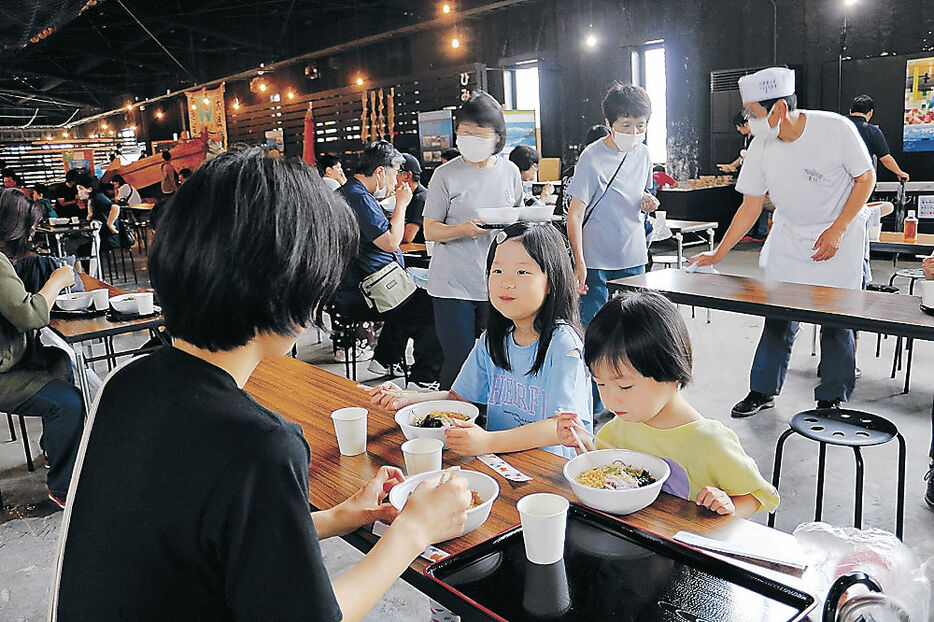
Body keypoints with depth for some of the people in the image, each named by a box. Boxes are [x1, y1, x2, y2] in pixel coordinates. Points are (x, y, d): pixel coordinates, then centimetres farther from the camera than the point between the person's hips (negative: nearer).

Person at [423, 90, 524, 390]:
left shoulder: (510, 172, 8)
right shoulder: (446, 174, -1)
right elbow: (430, 230, -3)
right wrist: (464, 230, -21)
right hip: (454, 285, -3)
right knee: (459, 362, -2)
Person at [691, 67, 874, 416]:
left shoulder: (835, 129, -20)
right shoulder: (761, 146, -9)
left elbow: (866, 178, -8)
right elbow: (751, 206, -3)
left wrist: (837, 231, -16)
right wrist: (717, 254, -5)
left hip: (839, 238, -3)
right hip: (788, 238, 3)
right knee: (778, 317, 2)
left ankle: (831, 400, 16)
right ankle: (763, 391, 17)